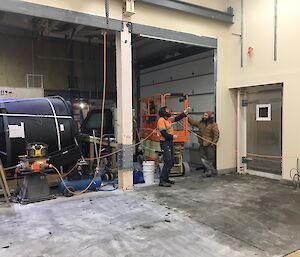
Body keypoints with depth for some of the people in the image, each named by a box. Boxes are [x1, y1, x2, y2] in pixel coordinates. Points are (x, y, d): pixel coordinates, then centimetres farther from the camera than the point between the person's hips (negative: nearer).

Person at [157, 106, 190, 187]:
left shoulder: (169, 119, 12)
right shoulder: (161, 120, -14)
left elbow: (177, 118, 26)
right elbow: (163, 133, -21)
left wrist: (185, 112, 22)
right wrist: (172, 136, -12)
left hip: (170, 142, 10)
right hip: (165, 142, -10)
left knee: (172, 161, 13)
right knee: (168, 162, -13)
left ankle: (166, 178, 23)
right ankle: (162, 181, -7)